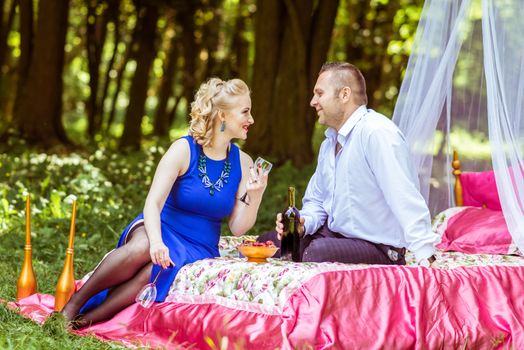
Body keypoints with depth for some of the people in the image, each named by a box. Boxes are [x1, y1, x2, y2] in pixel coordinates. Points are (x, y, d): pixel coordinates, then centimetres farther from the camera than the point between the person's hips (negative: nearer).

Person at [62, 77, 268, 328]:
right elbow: (153, 204, -17)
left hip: (197, 250, 2)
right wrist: (156, 241, -37)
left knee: (162, 266, -35)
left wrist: (255, 195, -16)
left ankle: (88, 318, -37)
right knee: (144, 247, -39)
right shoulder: (184, 150, -8)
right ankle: (75, 302, -29)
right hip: (162, 229, -2)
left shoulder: (242, 163, 3)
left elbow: (238, 228, 2)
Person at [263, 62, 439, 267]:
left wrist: (425, 255, -37)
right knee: (268, 242, -1)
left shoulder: (377, 133, -20)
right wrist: (303, 223, -3)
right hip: (333, 234, 9)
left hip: (377, 248, -9)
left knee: (317, 251, -34)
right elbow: (316, 200, 21)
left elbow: (406, 200, -29)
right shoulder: (330, 142, 13)